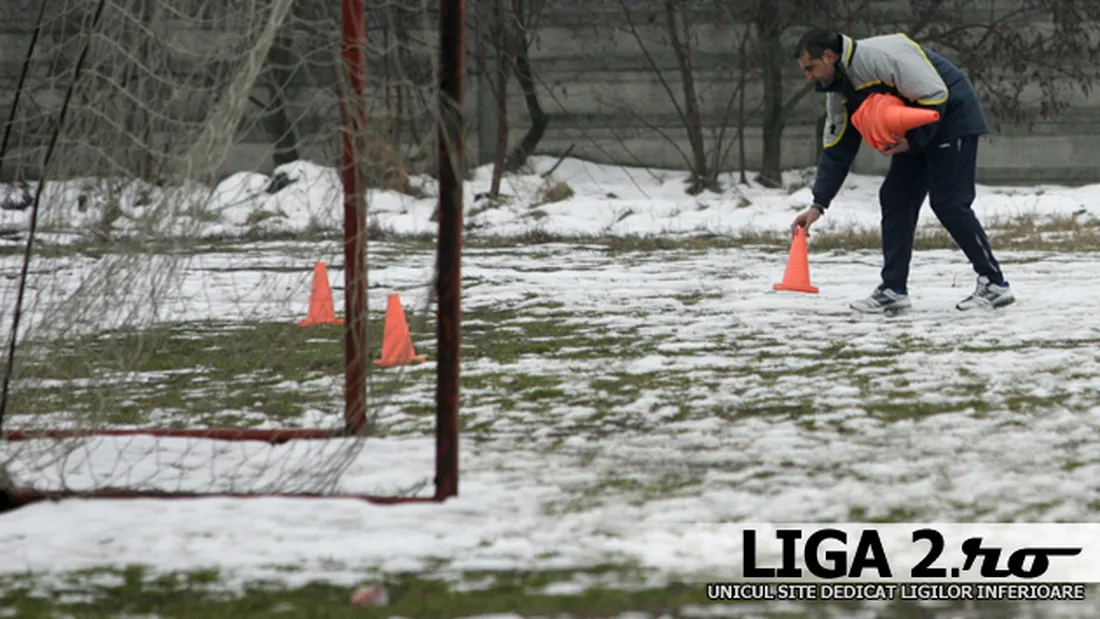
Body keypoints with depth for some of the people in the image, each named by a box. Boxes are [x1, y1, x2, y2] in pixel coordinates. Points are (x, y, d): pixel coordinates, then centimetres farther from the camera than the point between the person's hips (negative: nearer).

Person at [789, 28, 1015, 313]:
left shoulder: (883, 55, -28)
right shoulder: (839, 90, 2)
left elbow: (935, 96, -28)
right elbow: (836, 151, 6)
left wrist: (912, 141, -25)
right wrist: (818, 205, 1)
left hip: (952, 118, -9)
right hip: (916, 132, 9)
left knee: (949, 204, -12)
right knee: (895, 201, 3)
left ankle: (994, 284, -4)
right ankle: (893, 289, 6)